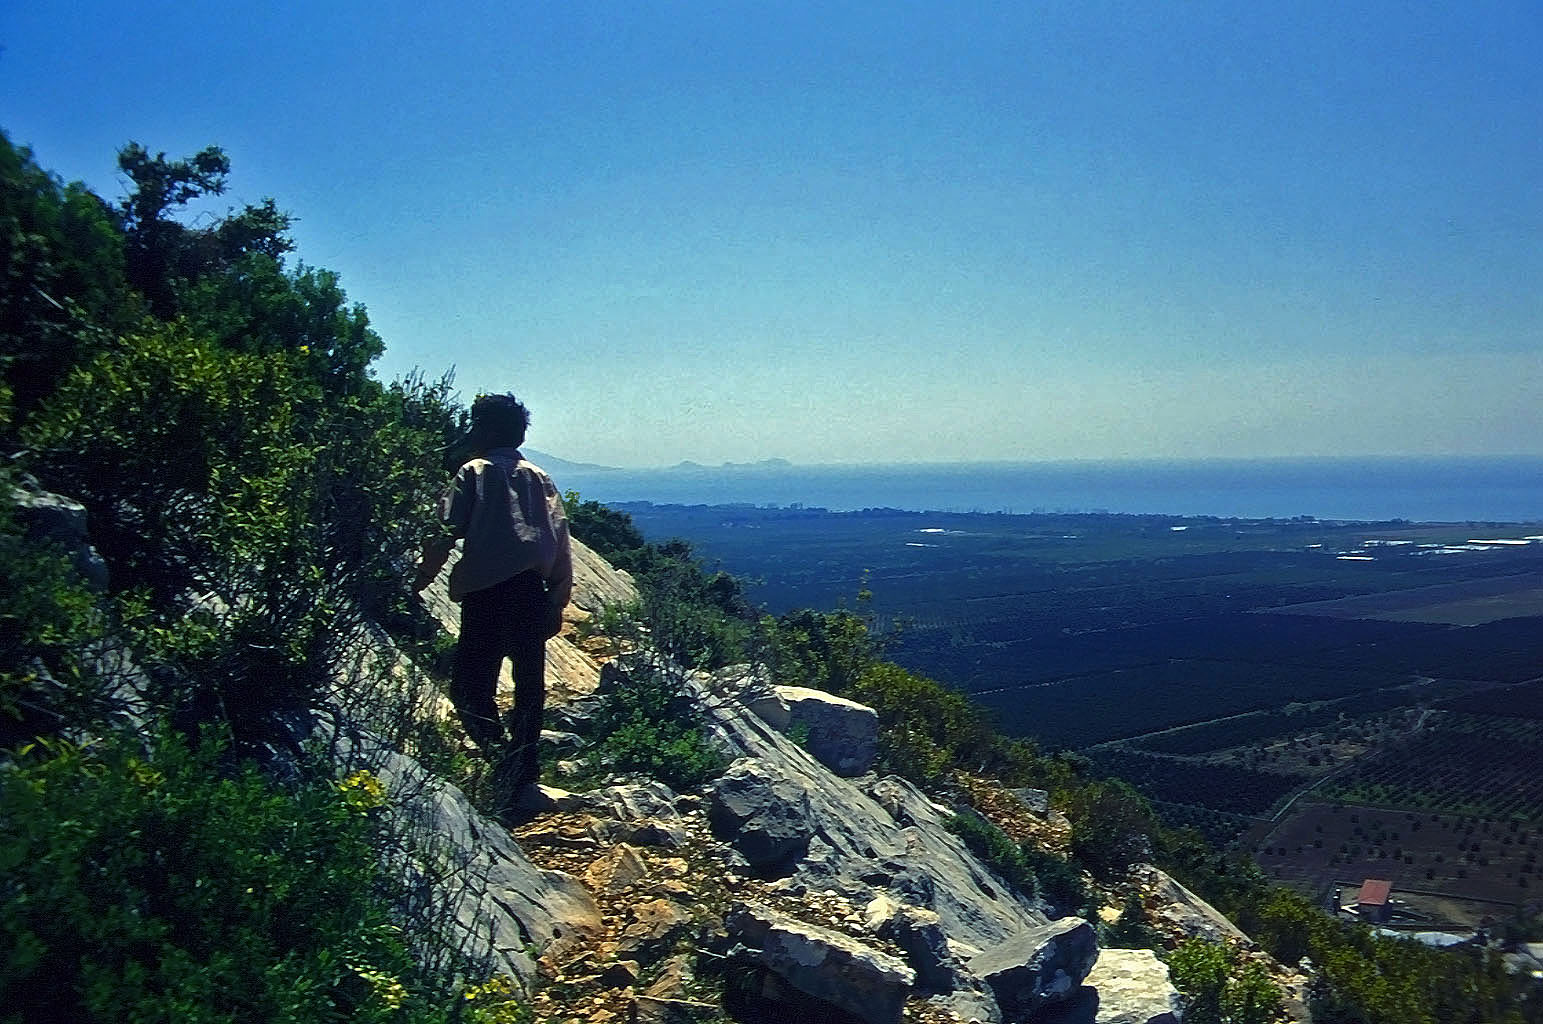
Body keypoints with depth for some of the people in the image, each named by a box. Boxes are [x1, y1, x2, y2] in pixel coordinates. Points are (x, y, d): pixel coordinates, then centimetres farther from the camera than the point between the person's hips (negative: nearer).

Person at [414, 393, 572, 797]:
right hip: (532, 592, 5)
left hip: (487, 593, -5)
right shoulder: (540, 479, 16)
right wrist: (558, 599, 15)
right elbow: (562, 545, 11)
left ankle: (505, 763, -19)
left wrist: (419, 581, 1)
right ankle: (525, 767, 20)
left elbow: (446, 534, -6)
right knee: (530, 682, 14)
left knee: (469, 687, -3)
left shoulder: (473, 473, 3)